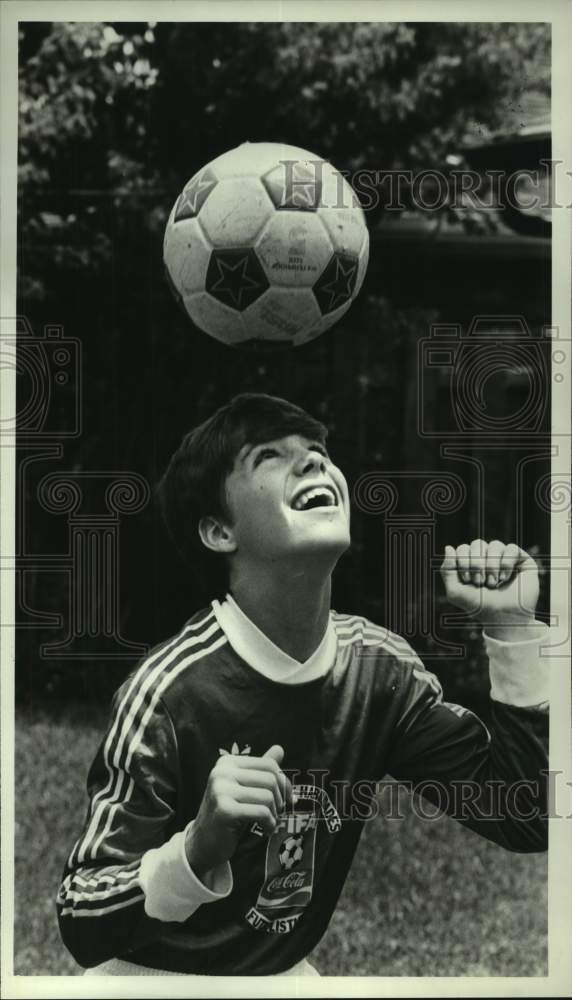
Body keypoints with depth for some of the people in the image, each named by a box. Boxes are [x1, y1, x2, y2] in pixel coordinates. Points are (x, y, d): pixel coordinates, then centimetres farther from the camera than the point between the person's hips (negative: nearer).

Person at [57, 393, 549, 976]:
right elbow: (82, 930, -22)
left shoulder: (381, 666, -6)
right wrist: (199, 850, -39)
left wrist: (511, 626, -13)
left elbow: (526, 819, -6)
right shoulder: (168, 693, -23)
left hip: (288, 973, 5)